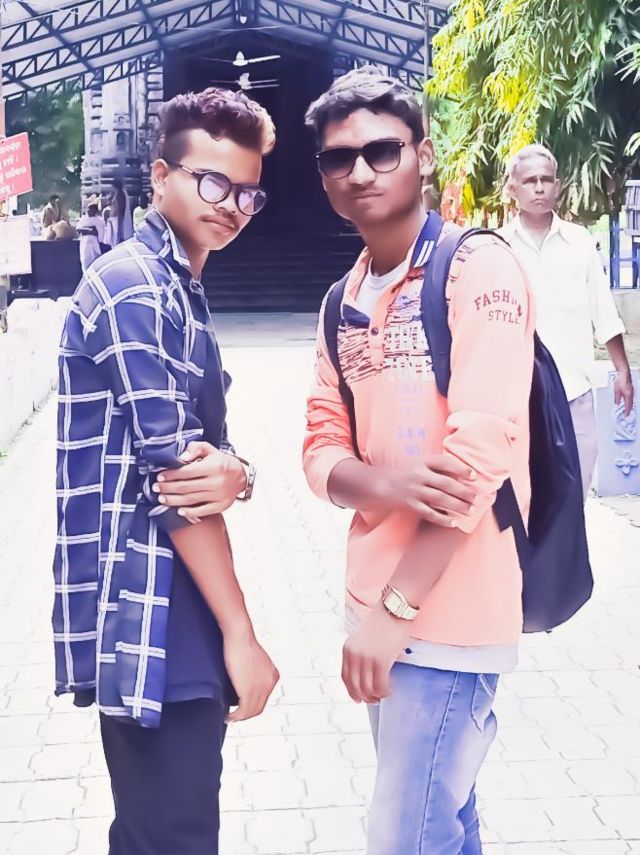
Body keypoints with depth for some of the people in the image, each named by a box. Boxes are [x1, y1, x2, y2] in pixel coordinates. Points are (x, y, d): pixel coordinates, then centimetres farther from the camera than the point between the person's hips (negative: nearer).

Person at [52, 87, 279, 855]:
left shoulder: (176, 291, 16)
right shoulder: (134, 287, -15)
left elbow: (201, 454, 10)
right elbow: (171, 475, -19)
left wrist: (234, 473, -15)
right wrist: (241, 633, -16)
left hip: (172, 610, 10)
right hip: (150, 619, -10)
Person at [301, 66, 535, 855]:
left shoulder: (478, 269, -11)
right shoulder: (344, 303, 12)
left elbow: (481, 451, -19)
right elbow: (322, 449, 8)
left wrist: (395, 606, -19)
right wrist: (384, 483, -17)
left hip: (447, 611, -7)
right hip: (382, 606, 7)